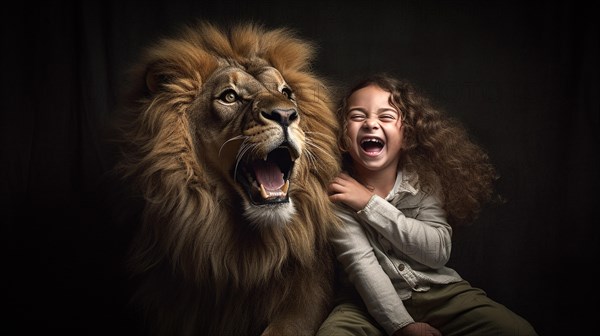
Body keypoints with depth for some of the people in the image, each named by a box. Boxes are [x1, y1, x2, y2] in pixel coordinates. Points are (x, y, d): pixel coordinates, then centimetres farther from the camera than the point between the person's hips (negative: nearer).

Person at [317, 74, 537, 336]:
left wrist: (370, 203, -19)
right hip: (373, 301, -2)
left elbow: (439, 250, -13)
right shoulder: (337, 191, -10)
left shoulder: (422, 177, -4)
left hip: (439, 291, 2)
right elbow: (360, 262, -17)